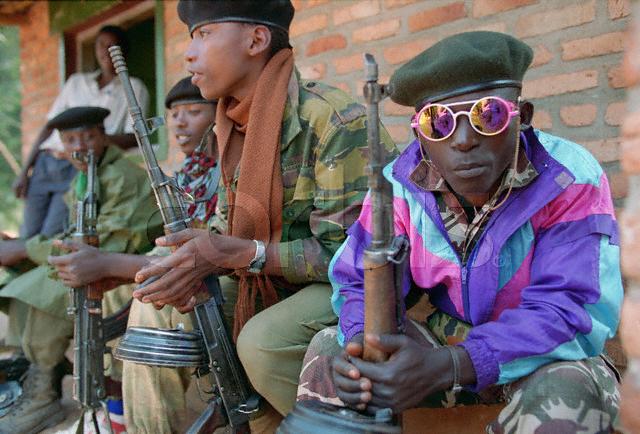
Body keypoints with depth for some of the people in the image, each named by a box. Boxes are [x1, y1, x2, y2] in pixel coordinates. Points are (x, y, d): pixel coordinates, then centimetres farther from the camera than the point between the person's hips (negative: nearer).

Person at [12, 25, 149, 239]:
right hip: (45, 163, 5)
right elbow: (49, 127, 18)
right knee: (27, 237, -1)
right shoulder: (76, 81, 21)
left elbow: (133, 138, -2)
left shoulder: (134, 88, 9)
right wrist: (24, 171, 11)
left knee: (50, 239, -15)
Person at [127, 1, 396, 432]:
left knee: (262, 342, -33)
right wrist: (194, 263, -15)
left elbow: (348, 253, -25)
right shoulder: (232, 129, 4)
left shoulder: (332, 119, -23)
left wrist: (235, 254, -31)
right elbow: (227, 227, 9)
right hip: (270, 282, 8)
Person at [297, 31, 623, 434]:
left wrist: (446, 367, -44)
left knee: (566, 393, -36)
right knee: (330, 352, -14)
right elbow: (363, 283, -8)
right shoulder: (401, 184, -12)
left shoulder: (571, 181, -22)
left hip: (545, 356, -3)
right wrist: (359, 346, -35)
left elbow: (565, 309, -29)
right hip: (447, 340, 3)